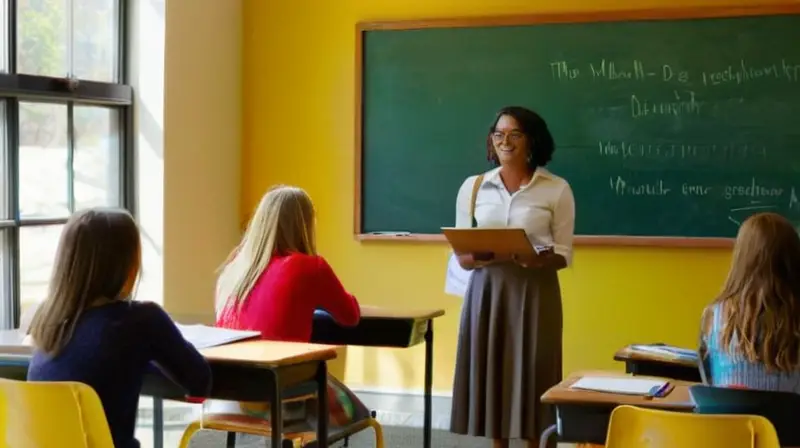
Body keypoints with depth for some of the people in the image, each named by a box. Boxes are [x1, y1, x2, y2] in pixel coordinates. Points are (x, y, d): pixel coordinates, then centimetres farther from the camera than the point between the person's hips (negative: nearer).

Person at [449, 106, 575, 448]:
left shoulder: (557, 189, 0)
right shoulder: (473, 187, 7)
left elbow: (564, 253, 0)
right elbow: (461, 255, 7)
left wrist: (540, 261, -21)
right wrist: (476, 259, -15)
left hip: (535, 291, -2)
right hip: (486, 289, 2)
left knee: (533, 375, -2)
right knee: (490, 372, 3)